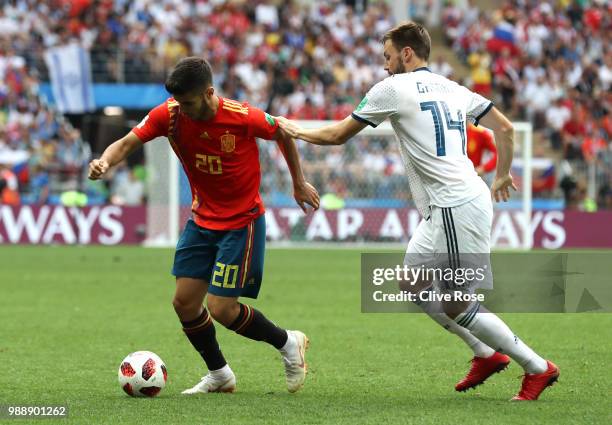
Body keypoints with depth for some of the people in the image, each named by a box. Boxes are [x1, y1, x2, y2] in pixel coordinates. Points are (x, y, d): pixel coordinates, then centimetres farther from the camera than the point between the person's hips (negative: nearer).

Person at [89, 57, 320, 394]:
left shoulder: (243, 117, -23)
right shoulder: (168, 115, -13)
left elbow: (282, 134, -4)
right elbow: (127, 143, -14)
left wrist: (299, 183, 7)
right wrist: (105, 162, -37)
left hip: (242, 223, -5)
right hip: (202, 219, 5)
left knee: (221, 309, -10)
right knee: (184, 301, 1)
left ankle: (288, 343, 16)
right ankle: (219, 374, 23)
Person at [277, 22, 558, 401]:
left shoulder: (393, 88, -4)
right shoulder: (453, 89, 16)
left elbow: (338, 135, 4)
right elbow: (506, 128, 18)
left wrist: (298, 131, 20)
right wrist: (503, 175, 33)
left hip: (456, 208, -9)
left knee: (456, 306, -4)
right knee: (412, 285, 17)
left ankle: (538, 369, 1)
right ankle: (486, 354, 20)